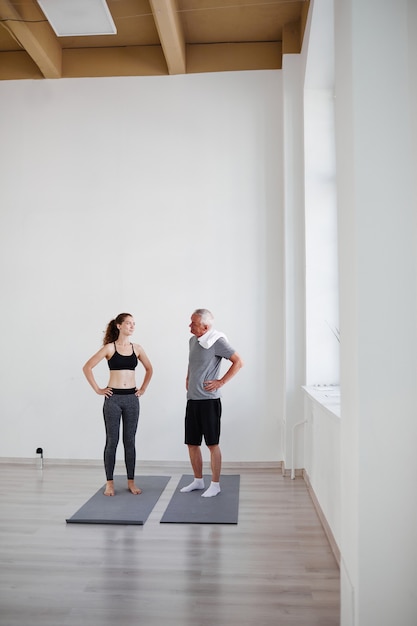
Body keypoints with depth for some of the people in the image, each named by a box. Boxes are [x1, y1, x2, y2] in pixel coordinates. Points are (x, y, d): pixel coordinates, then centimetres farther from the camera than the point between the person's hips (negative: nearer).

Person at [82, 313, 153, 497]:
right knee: (112, 441, 3)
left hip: (132, 399, 3)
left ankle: (131, 481, 18)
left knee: (130, 441, 8)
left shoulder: (137, 348, 5)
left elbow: (149, 369, 19)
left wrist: (143, 388, 11)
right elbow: (87, 367, -5)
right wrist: (98, 389, -6)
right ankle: (110, 483, 14)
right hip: (113, 398, -3)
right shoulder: (109, 348, -5)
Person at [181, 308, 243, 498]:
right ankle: (198, 480, 28)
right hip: (192, 399, 8)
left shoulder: (217, 341, -13)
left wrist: (220, 382, -14)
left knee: (212, 444, 2)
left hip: (209, 400, -7)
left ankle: (215, 484, 14)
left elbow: (238, 362, -14)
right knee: (192, 443, 13)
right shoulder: (193, 340, 10)